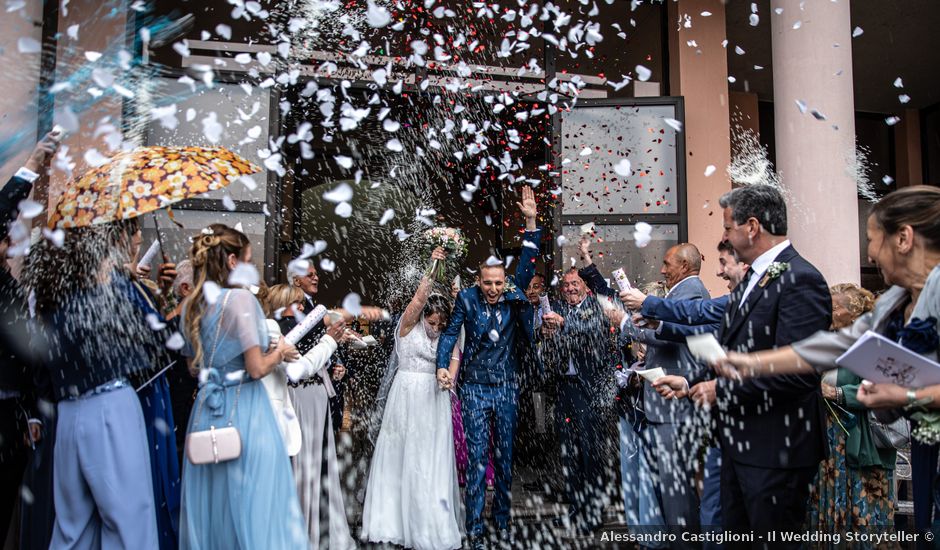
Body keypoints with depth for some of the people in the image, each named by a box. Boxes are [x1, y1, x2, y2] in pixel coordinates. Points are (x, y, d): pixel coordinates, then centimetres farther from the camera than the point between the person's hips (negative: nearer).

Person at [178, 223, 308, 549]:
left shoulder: (192, 305, 7)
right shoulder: (240, 299, -15)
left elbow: (194, 365, 16)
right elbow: (257, 368, -19)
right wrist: (280, 353, -1)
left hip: (207, 410, 8)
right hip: (243, 409, -7)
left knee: (211, 503, 17)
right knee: (253, 500, 4)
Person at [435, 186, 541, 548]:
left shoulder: (513, 299, 0)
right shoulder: (467, 300, -5)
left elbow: (527, 266, -7)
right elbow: (450, 333, -6)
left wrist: (531, 223, -13)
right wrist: (442, 366, -22)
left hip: (506, 389, 3)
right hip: (475, 389, -2)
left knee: (505, 457, 12)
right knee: (477, 459, -1)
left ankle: (502, 519, 27)